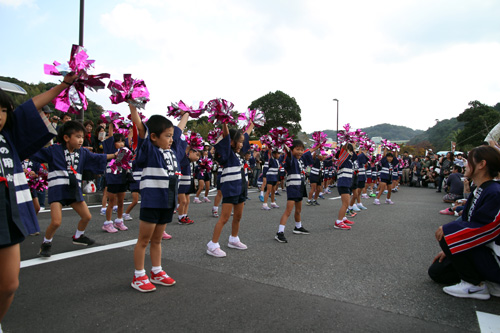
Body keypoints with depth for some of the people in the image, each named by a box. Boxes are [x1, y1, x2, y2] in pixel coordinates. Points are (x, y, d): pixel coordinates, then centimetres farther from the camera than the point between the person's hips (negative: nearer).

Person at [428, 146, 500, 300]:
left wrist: (447, 228, -18)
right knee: (436, 272, 7)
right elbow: (468, 222, 11)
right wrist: (449, 249, 10)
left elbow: (483, 229, -28)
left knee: (447, 234, -25)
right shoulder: (478, 191, 6)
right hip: (480, 251, 9)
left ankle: (475, 285, -10)